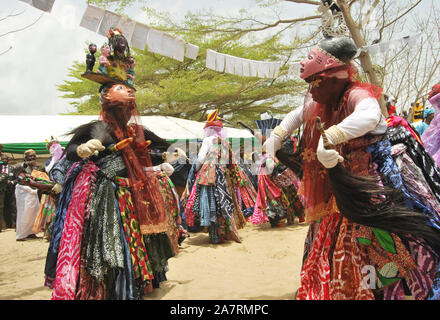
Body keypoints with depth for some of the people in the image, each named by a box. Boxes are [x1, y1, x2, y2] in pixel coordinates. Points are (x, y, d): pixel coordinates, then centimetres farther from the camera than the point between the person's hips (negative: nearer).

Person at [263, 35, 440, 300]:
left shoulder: (356, 95, -21)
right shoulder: (322, 103, 4)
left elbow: (370, 116, -44)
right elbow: (298, 115, 23)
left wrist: (330, 138, -54)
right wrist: (277, 136, 9)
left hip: (382, 176, -8)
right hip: (349, 186, 8)